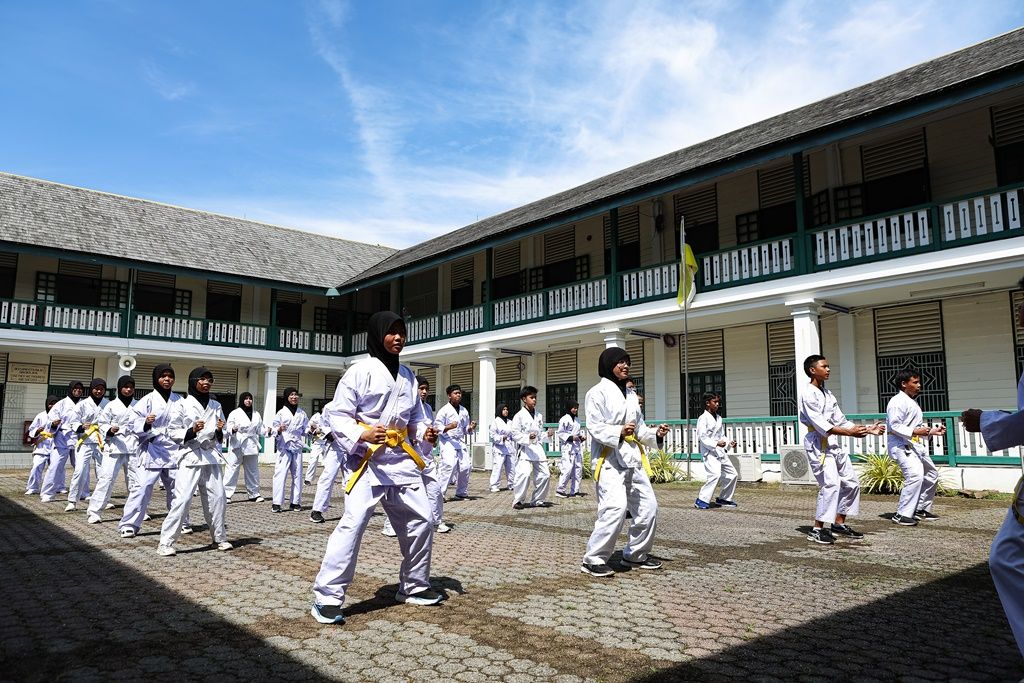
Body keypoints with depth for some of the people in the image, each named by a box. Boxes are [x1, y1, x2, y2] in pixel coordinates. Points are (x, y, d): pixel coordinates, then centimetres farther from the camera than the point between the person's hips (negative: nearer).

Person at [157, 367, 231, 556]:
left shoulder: (216, 406, 12)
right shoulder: (182, 404, -1)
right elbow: (173, 432, -2)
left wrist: (219, 431, -6)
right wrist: (191, 431, -18)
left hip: (211, 456, 5)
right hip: (190, 456, -4)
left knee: (217, 497, 6)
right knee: (182, 499, -12)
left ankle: (219, 537, 21)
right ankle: (166, 542, -3)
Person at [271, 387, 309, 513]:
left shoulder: (302, 413, 11)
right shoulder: (281, 412, 0)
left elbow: (305, 429, 16)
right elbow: (273, 429, -2)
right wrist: (279, 430, -22)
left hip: (297, 447, 4)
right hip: (284, 446, -4)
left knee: (297, 474, 6)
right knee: (280, 473, -10)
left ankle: (295, 502, 14)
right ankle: (277, 502, -7)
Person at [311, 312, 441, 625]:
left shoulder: (407, 375, 11)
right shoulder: (360, 371, -9)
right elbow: (336, 415, -10)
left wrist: (424, 431, -1)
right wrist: (361, 435, -25)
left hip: (401, 458, 7)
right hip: (367, 458, -7)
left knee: (420, 520, 10)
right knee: (353, 523, -16)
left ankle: (414, 586, 29)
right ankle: (327, 597, -4)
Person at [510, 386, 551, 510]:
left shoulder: (539, 416, 14)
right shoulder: (519, 416, -5)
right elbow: (515, 434, -9)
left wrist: (547, 435, 0)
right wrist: (528, 438, -23)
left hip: (538, 448, 6)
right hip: (525, 449, -6)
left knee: (544, 475, 4)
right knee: (524, 474, -22)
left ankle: (538, 500, 22)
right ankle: (518, 500, -7)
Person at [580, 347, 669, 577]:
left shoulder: (631, 394, 19)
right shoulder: (597, 392, -5)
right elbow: (594, 427, -13)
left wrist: (656, 434, 2)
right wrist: (619, 432, -28)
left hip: (633, 459, 8)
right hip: (609, 459, -8)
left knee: (648, 506, 8)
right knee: (615, 508, -20)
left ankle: (636, 555, 26)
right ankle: (593, 559, -6)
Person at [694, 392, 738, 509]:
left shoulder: (718, 418, 15)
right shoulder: (703, 418, -9)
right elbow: (702, 437, -16)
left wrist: (729, 443, 4)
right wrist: (716, 444, -26)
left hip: (720, 451, 9)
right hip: (709, 452, -9)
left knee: (732, 474, 10)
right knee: (715, 474, -24)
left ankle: (724, 499, 25)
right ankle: (701, 500, -15)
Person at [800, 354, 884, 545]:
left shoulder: (827, 394, 16)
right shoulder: (808, 394, -12)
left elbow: (841, 421, 15)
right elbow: (820, 424, -21)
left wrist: (867, 429, 6)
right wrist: (849, 432, -25)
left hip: (834, 445, 10)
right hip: (818, 445, -9)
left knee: (851, 483, 12)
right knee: (831, 484, -18)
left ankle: (839, 523, 25)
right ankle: (817, 530, -12)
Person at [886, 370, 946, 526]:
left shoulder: (912, 402, 19)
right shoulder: (898, 402, -13)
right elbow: (894, 426, -21)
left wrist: (932, 431, 16)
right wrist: (915, 432, -27)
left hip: (916, 445, 11)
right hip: (902, 445, -11)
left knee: (931, 474, 18)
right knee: (915, 475, -23)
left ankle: (922, 509, 30)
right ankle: (902, 514, -17)